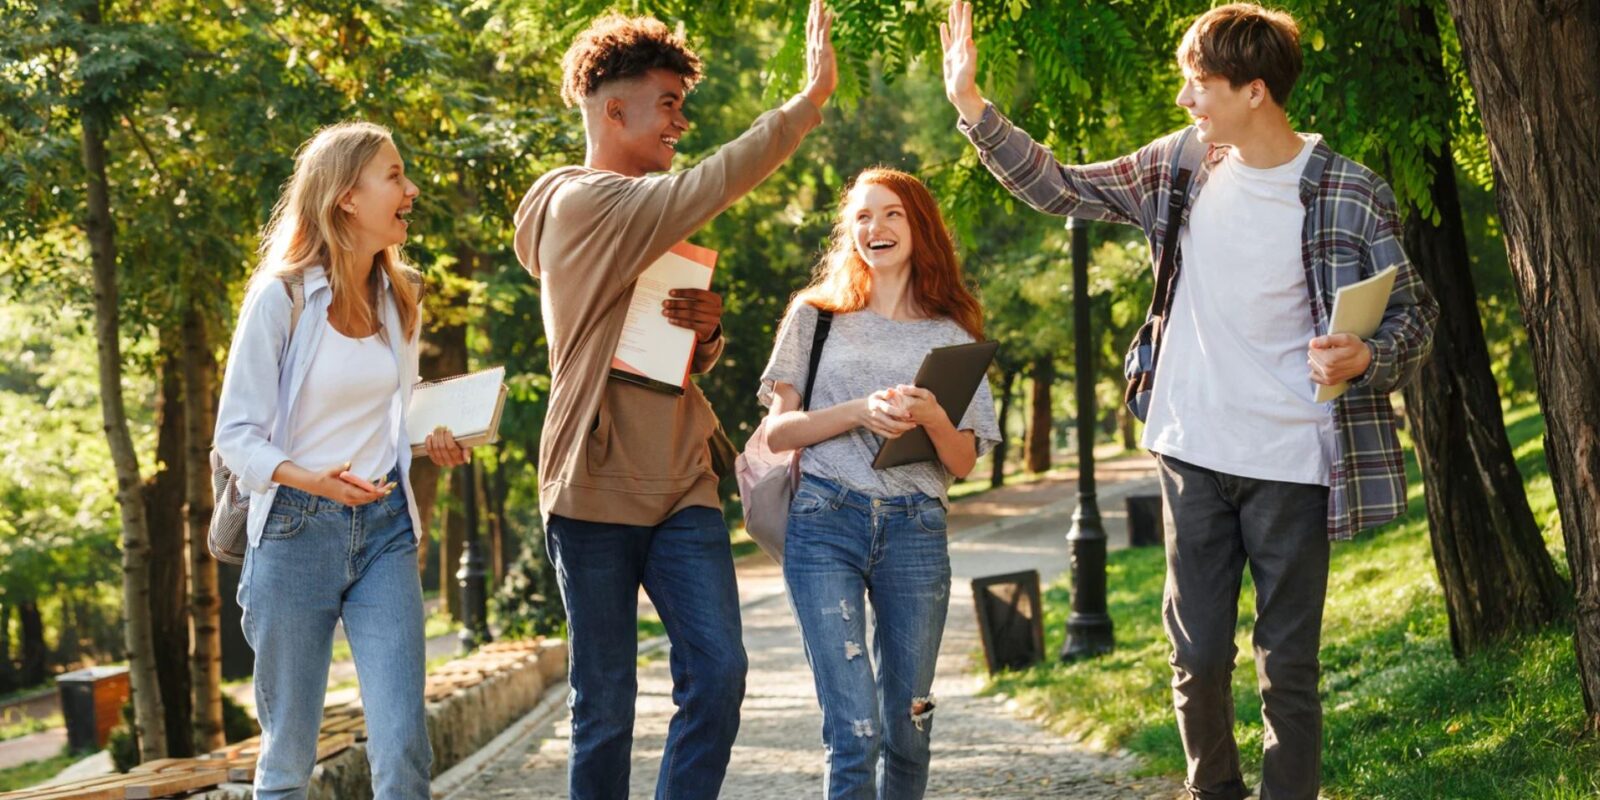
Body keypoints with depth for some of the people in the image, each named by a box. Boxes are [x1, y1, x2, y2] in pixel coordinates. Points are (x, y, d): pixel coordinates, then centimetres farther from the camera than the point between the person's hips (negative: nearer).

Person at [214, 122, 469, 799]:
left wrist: (433, 441, 1)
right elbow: (236, 434, -9)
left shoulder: (400, 297, 9)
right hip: (296, 529, -4)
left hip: (385, 528, 4)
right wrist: (310, 478, -27)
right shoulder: (281, 297, -8)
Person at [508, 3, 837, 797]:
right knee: (605, 707, 1)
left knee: (718, 672, -8)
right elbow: (718, 180, -20)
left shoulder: (649, 220, 16)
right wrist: (812, 97, -17)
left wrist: (706, 330, 0)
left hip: (681, 487, 7)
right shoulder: (583, 204, -9)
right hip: (597, 491, -7)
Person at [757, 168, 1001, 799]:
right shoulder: (816, 316, 10)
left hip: (915, 532, 2)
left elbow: (963, 464, 8)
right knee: (854, 729, -13)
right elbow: (777, 431, 4)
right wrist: (859, 413, -14)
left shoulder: (951, 336, 13)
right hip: (824, 525, -2)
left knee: (906, 724, 5)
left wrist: (933, 419, -14)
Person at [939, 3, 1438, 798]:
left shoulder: (1351, 194, -10)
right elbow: (1059, 188, 11)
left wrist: (1367, 358, -24)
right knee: (1198, 657, 9)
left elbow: (1413, 311, -2)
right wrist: (969, 103, 2)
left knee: (1287, 667, 4)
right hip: (1193, 453, 4)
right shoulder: (1181, 163, 2)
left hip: (1290, 463, -3)